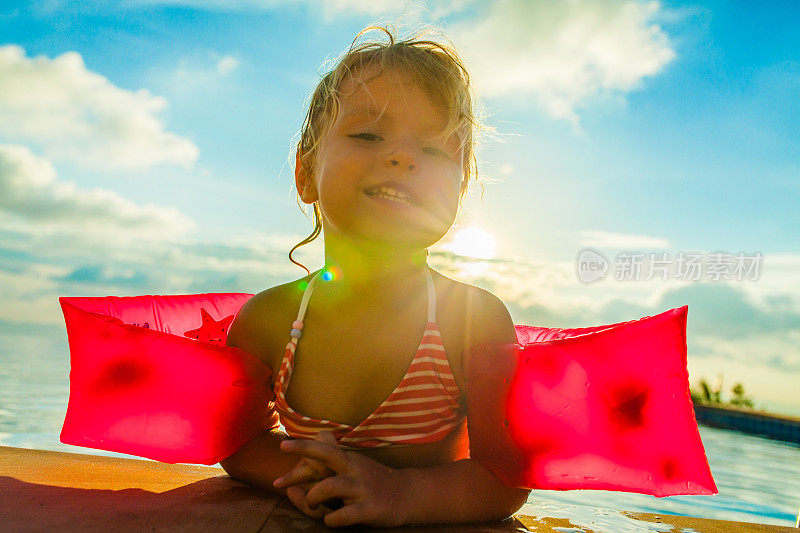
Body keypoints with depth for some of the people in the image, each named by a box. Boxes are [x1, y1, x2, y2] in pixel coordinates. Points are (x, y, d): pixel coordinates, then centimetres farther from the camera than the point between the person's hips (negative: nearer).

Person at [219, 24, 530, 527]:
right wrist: (298, 472, -18)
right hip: (300, 524, 2)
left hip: (428, 523, -1)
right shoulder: (266, 317, -11)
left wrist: (402, 493, -31)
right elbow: (238, 435, 1)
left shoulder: (478, 318, -17)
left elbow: (509, 478, -15)